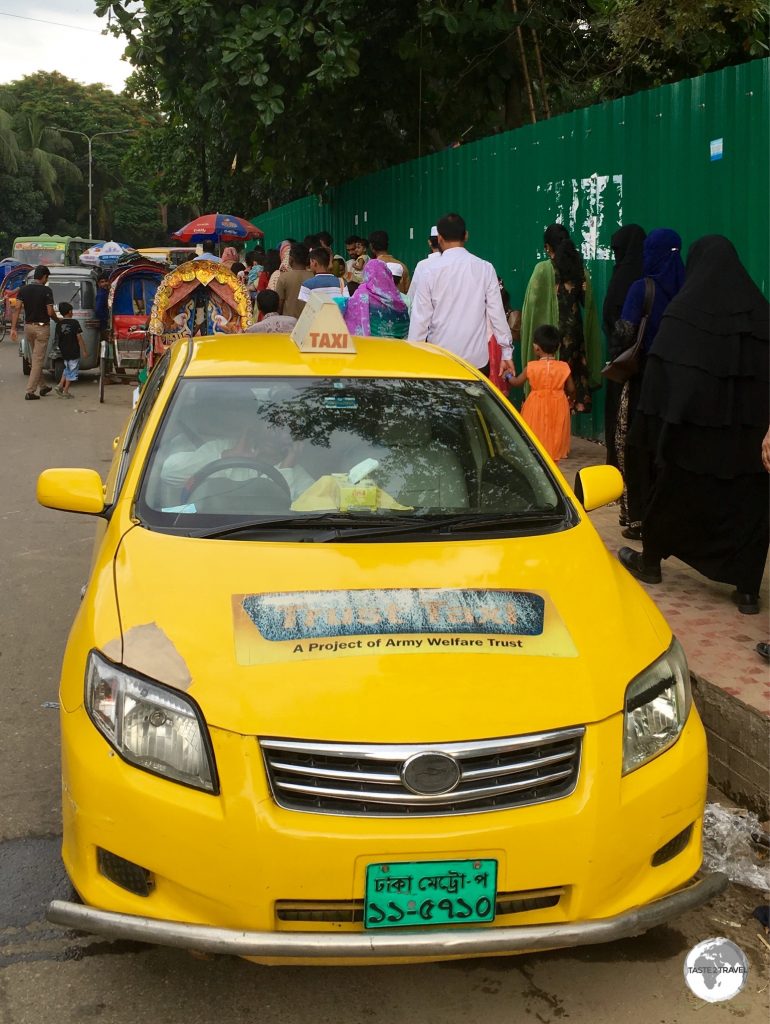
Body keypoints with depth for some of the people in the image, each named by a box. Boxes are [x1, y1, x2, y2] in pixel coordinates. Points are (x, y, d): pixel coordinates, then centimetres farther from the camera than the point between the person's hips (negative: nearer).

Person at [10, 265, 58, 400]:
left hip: (28, 327, 5)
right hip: (42, 328, -5)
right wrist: (58, 319, 6)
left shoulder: (23, 289, 2)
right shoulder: (46, 291, -12)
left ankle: (42, 387, 30)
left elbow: (16, 309, -5)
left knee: (34, 359, 20)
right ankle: (30, 391, -7)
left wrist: (13, 328, -6)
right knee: (38, 360, -2)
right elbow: (50, 312, -15)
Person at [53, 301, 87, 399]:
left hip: (64, 351, 5)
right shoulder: (75, 323, -12)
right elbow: (79, 338, -12)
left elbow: (59, 336, 10)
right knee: (72, 371, 4)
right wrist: (83, 350, -8)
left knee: (67, 369, 24)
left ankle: (60, 385, 13)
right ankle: (65, 391, 4)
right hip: (74, 352, -5)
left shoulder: (59, 324, 2)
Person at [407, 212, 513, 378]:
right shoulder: (485, 269, -2)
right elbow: (497, 313, -1)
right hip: (478, 358, 1)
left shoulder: (429, 272, -4)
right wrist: (506, 353, 7)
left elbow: (420, 319, -3)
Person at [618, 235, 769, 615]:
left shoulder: (684, 308, -7)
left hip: (692, 426, -2)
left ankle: (650, 561, 32)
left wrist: (655, 423, -8)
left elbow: (661, 371, -11)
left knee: (674, 490, 15)